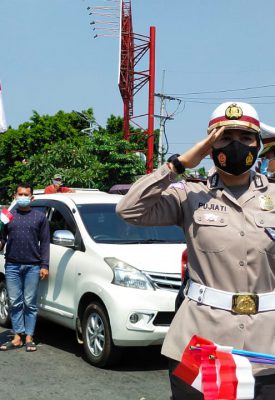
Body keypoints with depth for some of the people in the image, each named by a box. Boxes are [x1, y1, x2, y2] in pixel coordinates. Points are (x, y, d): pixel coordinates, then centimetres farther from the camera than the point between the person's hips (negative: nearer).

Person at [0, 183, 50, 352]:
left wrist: (44, 265, -1)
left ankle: (29, 337, 7)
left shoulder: (40, 217, 7)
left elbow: (45, 243, 6)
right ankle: (18, 337, 9)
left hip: (32, 266, -1)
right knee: (15, 303, 3)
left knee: (30, 304, 1)